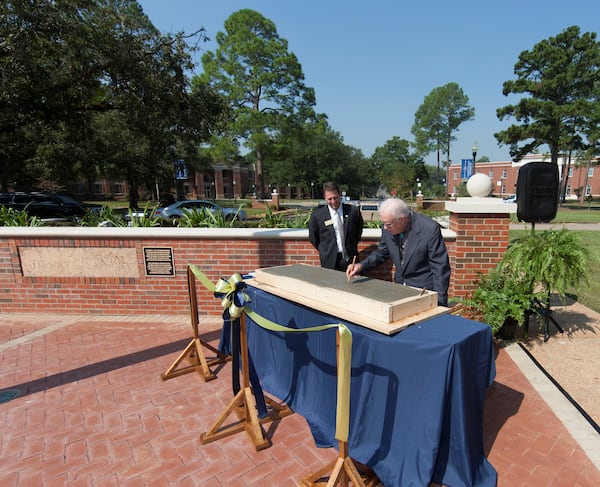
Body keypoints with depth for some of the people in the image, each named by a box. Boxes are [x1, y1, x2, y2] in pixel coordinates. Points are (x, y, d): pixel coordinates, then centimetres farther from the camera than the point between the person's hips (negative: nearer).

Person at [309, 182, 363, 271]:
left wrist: (352, 247, 12)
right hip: (329, 261, -1)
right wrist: (325, 251, 9)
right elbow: (313, 238, 6)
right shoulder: (317, 215, -6)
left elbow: (359, 231, 13)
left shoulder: (353, 211, -3)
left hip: (350, 258, 1)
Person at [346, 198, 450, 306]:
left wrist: (439, 302, -16)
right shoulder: (388, 228, -9)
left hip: (425, 290, -4)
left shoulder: (430, 229, -23)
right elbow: (381, 253, 7)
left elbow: (440, 268, -17)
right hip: (399, 288, 5)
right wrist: (361, 266, -10)